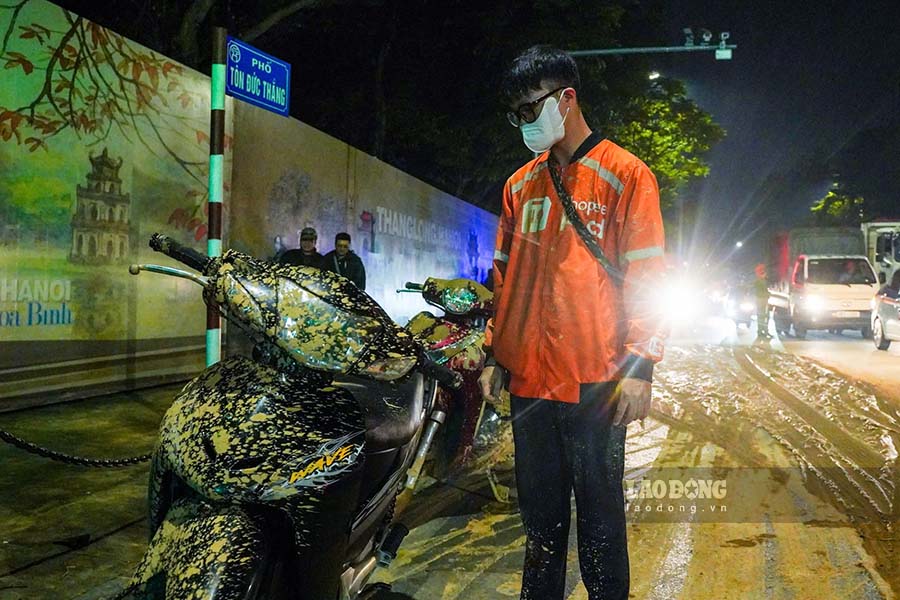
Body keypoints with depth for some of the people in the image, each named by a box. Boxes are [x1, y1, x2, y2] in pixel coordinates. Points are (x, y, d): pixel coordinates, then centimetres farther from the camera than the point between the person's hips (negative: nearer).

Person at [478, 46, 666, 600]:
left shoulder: (625, 175, -2)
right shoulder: (520, 185, 14)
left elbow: (646, 278, -6)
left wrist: (640, 367, -12)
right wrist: (495, 357, 13)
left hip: (595, 382, -5)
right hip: (528, 380, 5)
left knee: (600, 515, 5)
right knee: (540, 513, 15)